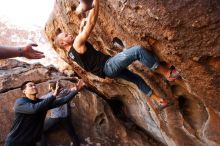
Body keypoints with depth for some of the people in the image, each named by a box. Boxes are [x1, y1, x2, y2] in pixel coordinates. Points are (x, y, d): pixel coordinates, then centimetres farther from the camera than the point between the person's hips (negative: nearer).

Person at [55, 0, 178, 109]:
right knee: (138, 50, -19)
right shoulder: (77, 44, -13)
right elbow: (91, 23, -17)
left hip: (108, 69, 11)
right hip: (108, 66, -11)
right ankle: (167, 73, -10)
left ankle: (157, 100, 25)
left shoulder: (72, 53, 15)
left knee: (136, 79, 17)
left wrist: (81, 26, 36)